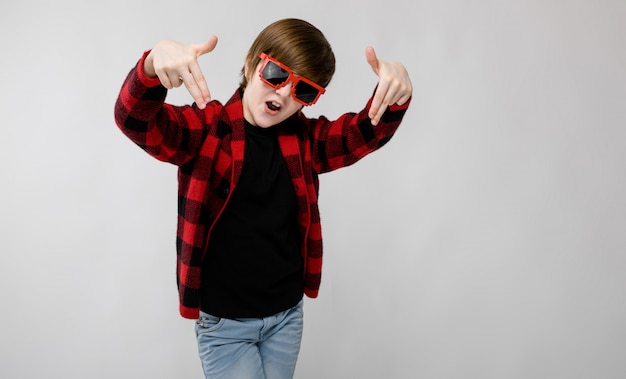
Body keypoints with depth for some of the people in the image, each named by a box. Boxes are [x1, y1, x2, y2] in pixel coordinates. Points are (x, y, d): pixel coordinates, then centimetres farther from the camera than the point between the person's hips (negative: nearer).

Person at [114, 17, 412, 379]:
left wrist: (395, 91, -31)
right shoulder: (206, 127, -10)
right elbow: (135, 120, -23)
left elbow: (367, 131, -9)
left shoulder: (305, 138, 1)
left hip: (287, 315, 4)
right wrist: (154, 64, -44)